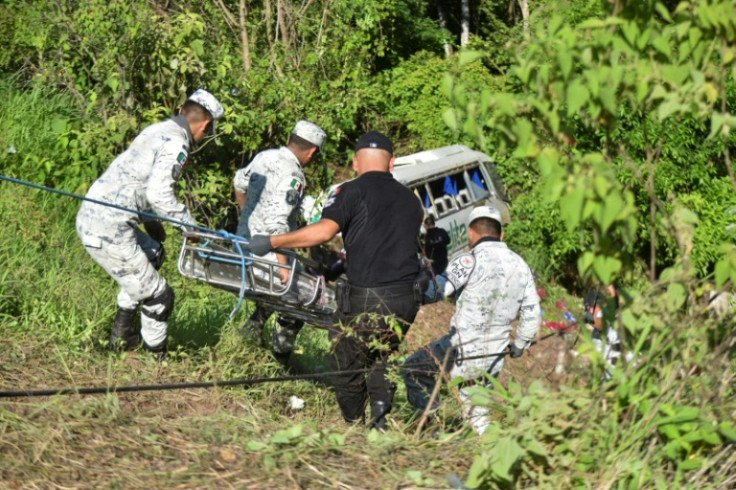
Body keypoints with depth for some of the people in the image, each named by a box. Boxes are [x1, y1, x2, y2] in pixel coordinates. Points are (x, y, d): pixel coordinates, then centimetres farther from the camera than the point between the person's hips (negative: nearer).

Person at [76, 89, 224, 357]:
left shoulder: (156, 130, 16)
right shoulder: (177, 143, -12)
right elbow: (158, 192, -23)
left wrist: (150, 221, 35)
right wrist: (190, 225, -12)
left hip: (89, 216, 10)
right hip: (109, 231, -10)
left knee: (153, 253, 33)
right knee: (158, 296, 1)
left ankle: (122, 331, 35)